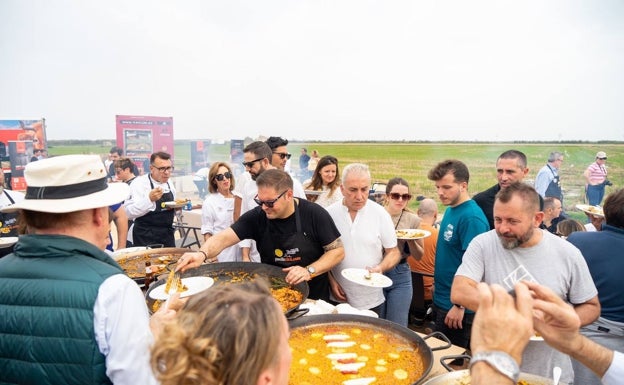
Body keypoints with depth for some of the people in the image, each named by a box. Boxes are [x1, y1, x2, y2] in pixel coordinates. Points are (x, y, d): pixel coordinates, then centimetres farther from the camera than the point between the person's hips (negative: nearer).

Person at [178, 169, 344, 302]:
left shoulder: (314, 214, -16)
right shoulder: (257, 216, -10)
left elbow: (338, 251, -10)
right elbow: (224, 237, -18)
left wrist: (309, 271, -23)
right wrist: (202, 253, -39)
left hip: (313, 297, -2)